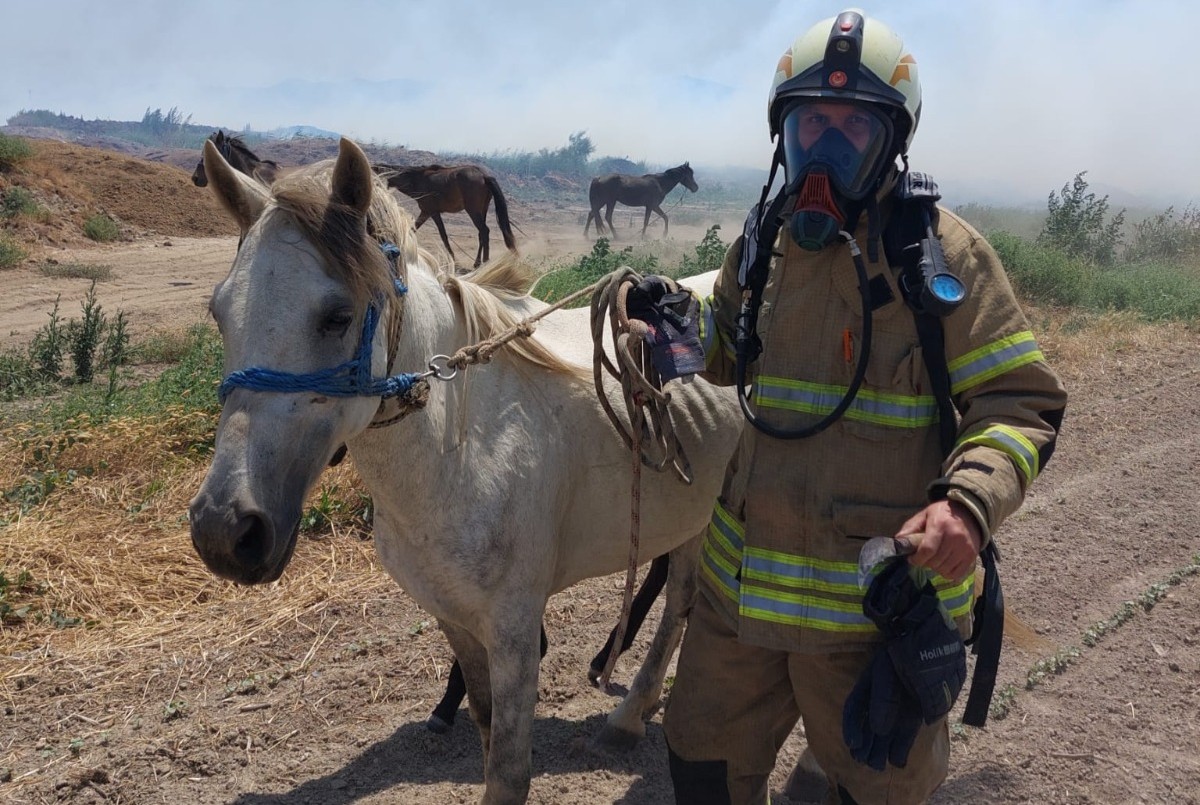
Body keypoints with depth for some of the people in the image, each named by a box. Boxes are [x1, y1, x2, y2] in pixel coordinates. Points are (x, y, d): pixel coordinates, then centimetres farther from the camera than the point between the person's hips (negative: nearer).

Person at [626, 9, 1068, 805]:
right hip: (745, 577, 5)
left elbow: (1022, 401, -11)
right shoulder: (763, 241, 4)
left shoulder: (943, 250, -12)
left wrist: (968, 503, -29)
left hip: (882, 591, -5)